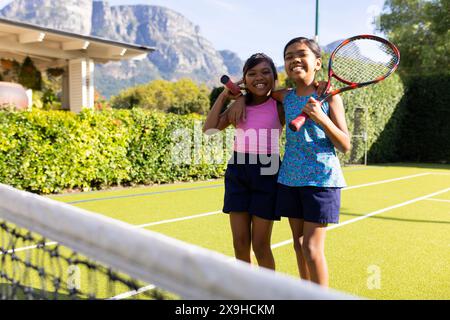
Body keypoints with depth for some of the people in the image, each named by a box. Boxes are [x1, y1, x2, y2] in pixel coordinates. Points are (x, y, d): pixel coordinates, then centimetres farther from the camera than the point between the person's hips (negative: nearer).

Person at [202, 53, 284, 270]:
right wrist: (223, 97, 2)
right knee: (240, 244, 9)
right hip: (237, 173, 4)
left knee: (260, 245, 4)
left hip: (266, 174, -3)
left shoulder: (279, 107, 0)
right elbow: (209, 129, 3)